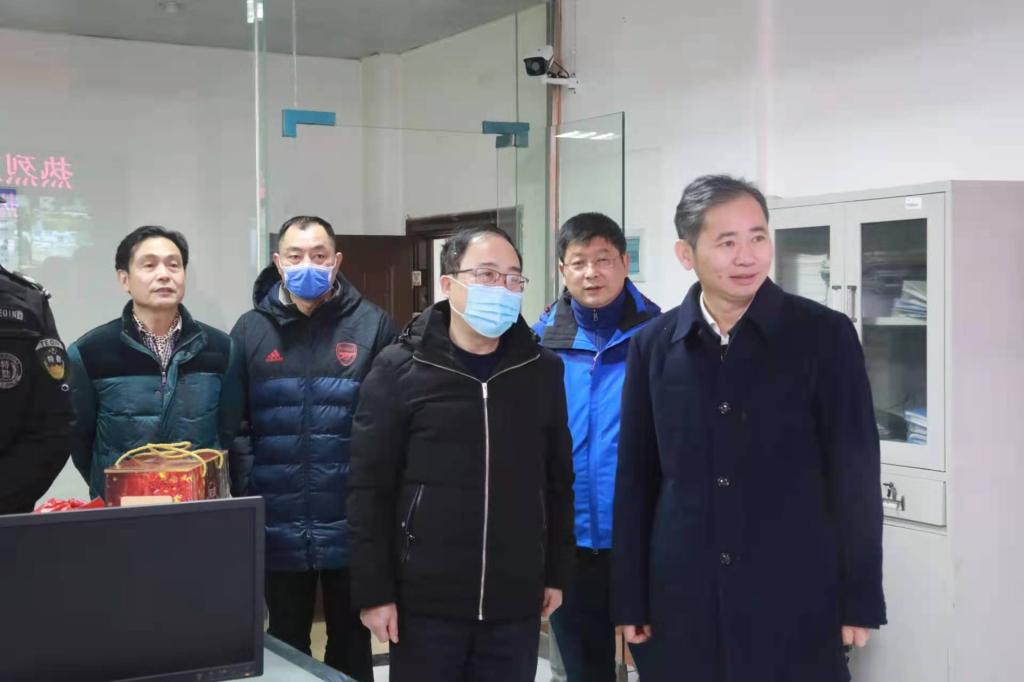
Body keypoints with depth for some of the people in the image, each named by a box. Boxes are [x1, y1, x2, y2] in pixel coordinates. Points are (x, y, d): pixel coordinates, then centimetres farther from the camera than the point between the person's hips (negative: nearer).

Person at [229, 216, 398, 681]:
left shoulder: (372, 325, -2)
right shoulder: (251, 329, 4)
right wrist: (247, 491, -7)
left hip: (351, 525, -1)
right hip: (279, 529, 2)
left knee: (351, 642, 14)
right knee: (286, 642, 17)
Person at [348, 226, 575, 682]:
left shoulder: (543, 370, 5)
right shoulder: (400, 370, -4)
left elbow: (558, 482, 11)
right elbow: (370, 489, -5)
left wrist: (557, 574, 10)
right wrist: (374, 592, -7)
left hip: (515, 603, 3)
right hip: (426, 602, -2)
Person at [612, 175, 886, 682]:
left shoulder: (824, 335, -4)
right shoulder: (653, 346, 3)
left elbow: (855, 475, -3)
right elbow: (635, 479, 6)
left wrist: (860, 598, -4)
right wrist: (630, 599, 4)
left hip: (796, 604, -2)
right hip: (681, 602, 2)